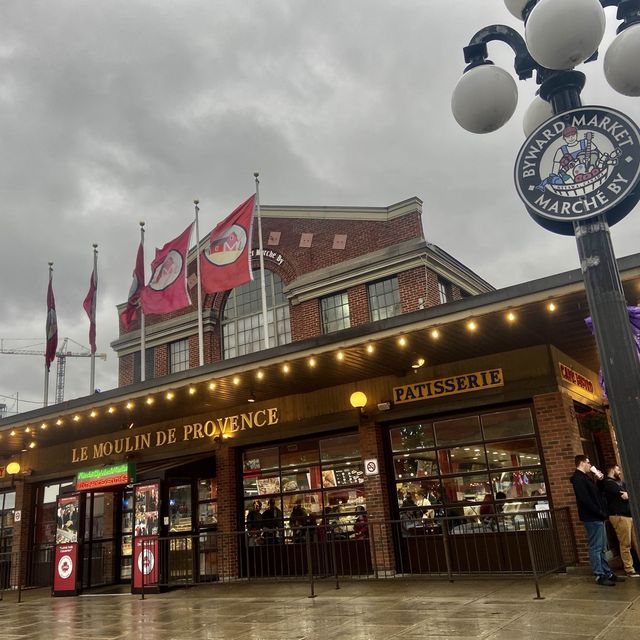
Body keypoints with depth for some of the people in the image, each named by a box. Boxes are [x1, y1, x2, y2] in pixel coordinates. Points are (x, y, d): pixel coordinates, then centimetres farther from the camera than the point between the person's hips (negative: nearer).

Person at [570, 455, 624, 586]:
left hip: (597, 517, 10)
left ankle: (607, 573, 21)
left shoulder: (585, 477, 19)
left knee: (602, 548, 14)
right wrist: (600, 512, -17)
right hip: (592, 518, -10)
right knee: (596, 548, -4)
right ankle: (600, 576, 0)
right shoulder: (578, 478, -14)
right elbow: (585, 500, -21)